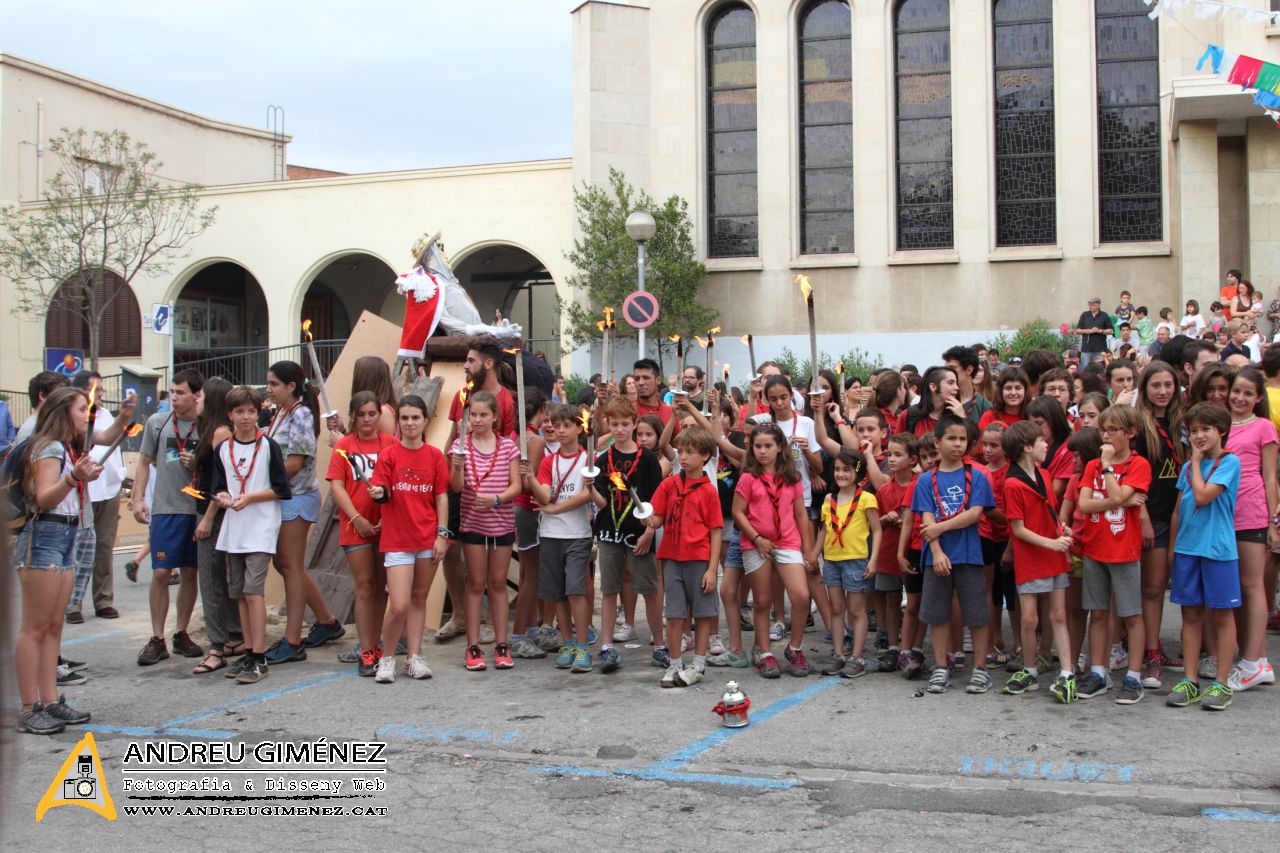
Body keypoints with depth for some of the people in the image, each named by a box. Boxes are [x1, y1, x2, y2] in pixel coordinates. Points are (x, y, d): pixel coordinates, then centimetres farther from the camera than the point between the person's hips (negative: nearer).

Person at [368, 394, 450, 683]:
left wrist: (442, 534, -2)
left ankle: (414, 657, 18)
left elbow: (442, 497, 5)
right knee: (399, 605, -9)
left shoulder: (435, 455, 5)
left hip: (428, 539, 2)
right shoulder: (388, 455, -1)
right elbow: (382, 493, -6)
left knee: (419, 599, 9)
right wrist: (379, 493, -30)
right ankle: (387, 658, 9)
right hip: (397, 540, -2)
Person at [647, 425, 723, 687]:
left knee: (703, 614, 5)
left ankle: (698, 665, 16)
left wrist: (712, 569, -8)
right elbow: (657, 519, 6)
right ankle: (674, 665, 16)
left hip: (699, 560, -2)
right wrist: (650, 521, -18)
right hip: (672, 558, 2)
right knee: (674, 615, 5)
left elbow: (716, 533, -3)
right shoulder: (669, 484, 6)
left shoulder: (708, 490, -3)